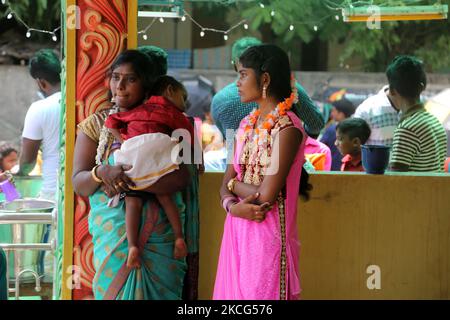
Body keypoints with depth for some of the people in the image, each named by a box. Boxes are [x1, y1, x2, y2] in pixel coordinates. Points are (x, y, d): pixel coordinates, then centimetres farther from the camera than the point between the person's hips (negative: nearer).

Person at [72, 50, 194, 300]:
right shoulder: (95, 125, 6)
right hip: (113, 230, 0)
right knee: (116, 289, -1)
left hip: (160, 234, 0)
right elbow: (79, 184, 0)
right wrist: (102, 173, -23)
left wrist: (129, 179, -20)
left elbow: (181, 178, -9)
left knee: (157, 291, 1)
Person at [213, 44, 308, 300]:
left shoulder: (287, 129, -13)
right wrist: (233, 206, -12)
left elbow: (266, 195, -19)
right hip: (237, 230, 7)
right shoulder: (248, 124, 11)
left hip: (267, 232, -7)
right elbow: (226, 185, 10)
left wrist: (235, 183, 0)